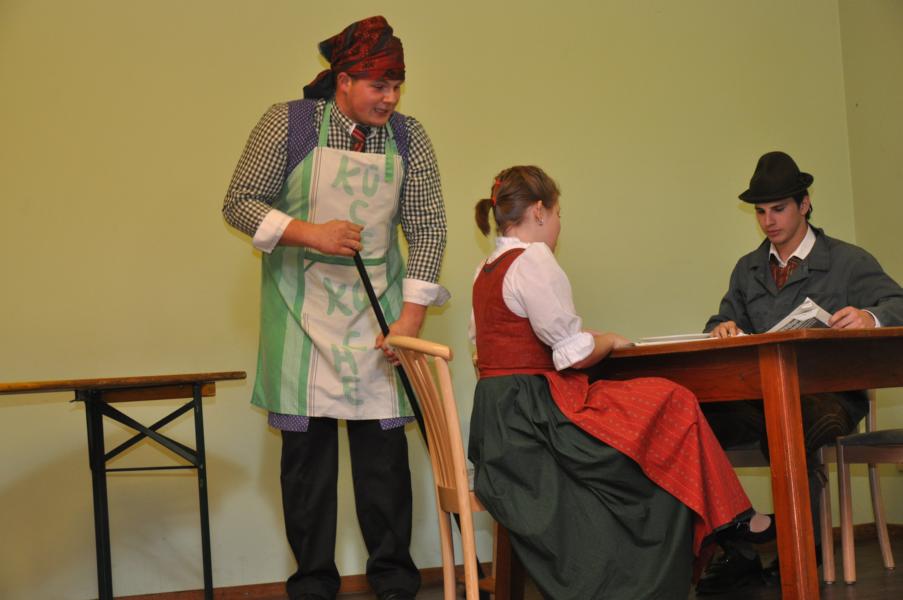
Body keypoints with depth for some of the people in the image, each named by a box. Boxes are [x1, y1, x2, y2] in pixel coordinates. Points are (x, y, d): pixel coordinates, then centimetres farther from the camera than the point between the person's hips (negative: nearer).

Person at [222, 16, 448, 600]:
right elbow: (239, 203, -6)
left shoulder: (408, 137, 2)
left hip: (377, 309, 2)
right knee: (307, 445, 2)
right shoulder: (288, 123, -5)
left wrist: (412, 314, -7)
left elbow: (428, 227, 1)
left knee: (384, 443, 1)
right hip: (303, 306, -2)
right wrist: (310, 234, -20)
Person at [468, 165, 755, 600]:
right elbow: (574, 355, -15)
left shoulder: (485, 271, 17)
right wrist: (610, 341, 6)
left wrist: (587, 339, 20)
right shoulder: (532, 260, -12)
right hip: (534, 413, -10)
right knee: (672, 408, -9)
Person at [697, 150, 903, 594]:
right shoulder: (747, 269, 21)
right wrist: (724, 327, -6)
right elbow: (724, 320, 21)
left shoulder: (848, 262, 5)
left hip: (828, 395, -5)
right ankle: (738, 553, -12)